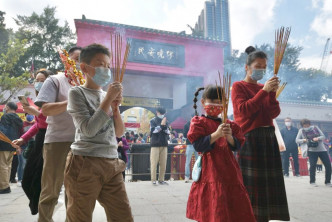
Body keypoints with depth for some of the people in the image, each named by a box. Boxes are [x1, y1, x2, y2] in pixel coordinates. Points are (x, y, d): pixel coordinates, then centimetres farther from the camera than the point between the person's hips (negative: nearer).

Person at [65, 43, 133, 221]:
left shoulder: (108, 96, 15)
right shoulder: (77, 93, -2)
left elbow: (119, 133, 13)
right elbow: (88, 129, -15)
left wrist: (115, 106, -1)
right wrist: (108, 99, -11)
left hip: (112, 165, 6)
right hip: (85, 165, -5)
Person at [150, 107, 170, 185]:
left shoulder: (166, 121, 13)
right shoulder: (153, 121, 3)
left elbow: (168, 133, 9)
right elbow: (153, 131, -9)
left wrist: (165, 126, -8)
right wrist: (161, 125, -16)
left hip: (164, 144, 4)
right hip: (155, 144, -4)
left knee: (163, 163, 4)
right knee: (154, 163, -4)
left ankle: (161, 180, 11)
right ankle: (153, 180, 2)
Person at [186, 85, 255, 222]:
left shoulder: (229, 124, 13)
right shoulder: (199, 122, 0)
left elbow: (237, 146, 7)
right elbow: (198, 145, -12)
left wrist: (229, 137, -13)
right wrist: (217, 134, -19)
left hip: (229, 170, 5)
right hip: (210, 171, -5)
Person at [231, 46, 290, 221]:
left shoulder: (264, 87, 17)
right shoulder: (238, 86, 2)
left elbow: (275, 113, 6)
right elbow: (244, 110, -13)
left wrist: (272, 93, -9)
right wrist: (264, 91, -14)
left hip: (268, 137, 6)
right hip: (250, 138, -6)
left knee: (269, 183, 7)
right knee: (251, 184, -6)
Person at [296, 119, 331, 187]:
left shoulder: (315, 128, 4)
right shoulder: (301, 131, 1)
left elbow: (323, 136, 5)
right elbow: (297, 140, 2)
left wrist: (318, 138, -15)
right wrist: (303, 140, -16)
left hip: (322, 149, 2)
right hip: (312, 150, -2)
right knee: (313, 165, -12)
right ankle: (312, 181, 7)